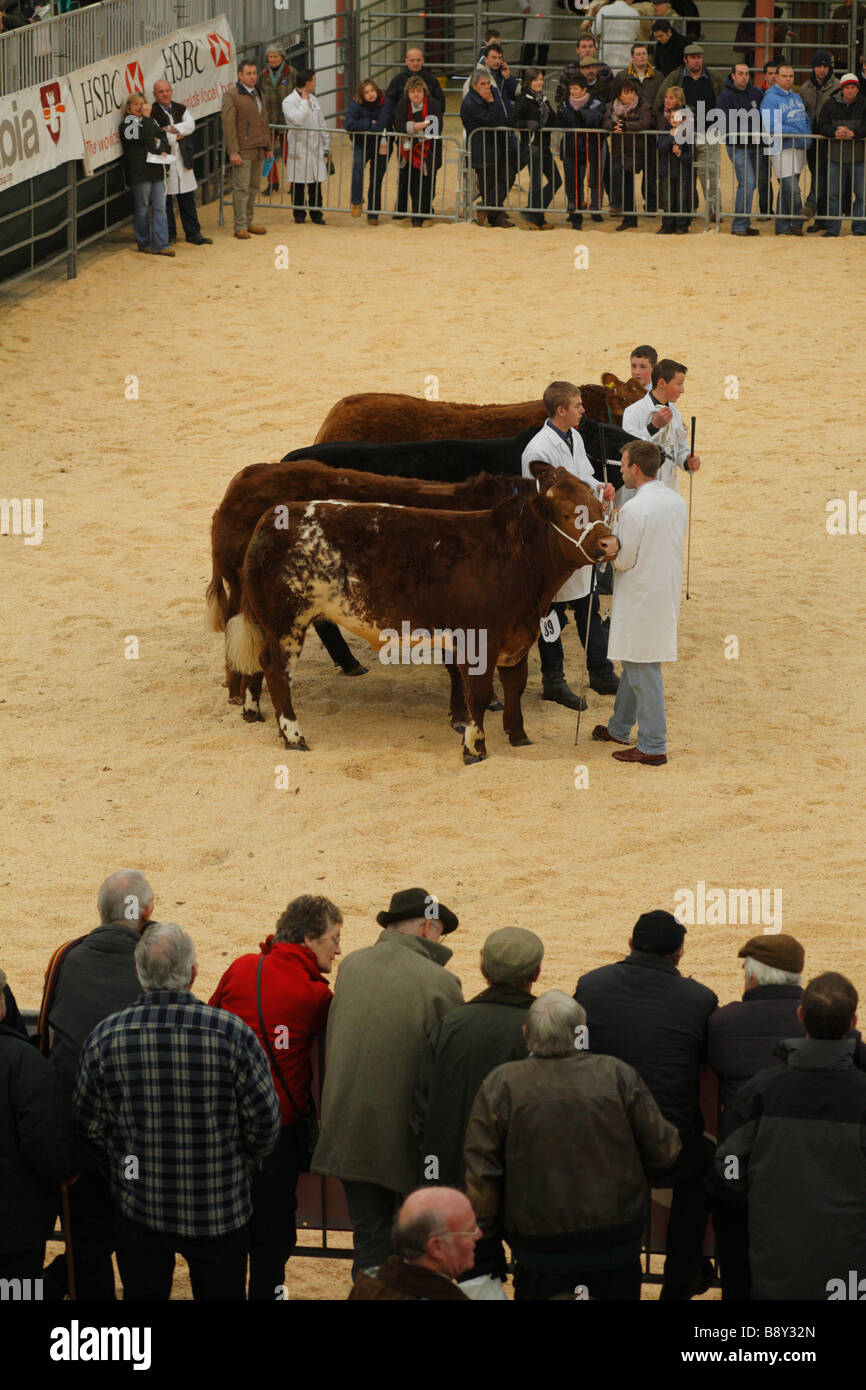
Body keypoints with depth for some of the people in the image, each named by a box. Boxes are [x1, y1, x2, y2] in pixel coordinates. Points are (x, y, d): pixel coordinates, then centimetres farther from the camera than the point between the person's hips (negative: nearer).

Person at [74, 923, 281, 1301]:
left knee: (142, 1296, 18)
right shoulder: (232, 1033, -20)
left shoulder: (106, 1036, -13)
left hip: (137, 1203, 2)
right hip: (219, 1209, -1)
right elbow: (264, 1119, -10)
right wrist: (245, 1157, 12)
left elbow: (90, 1124, -2)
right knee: (221, 1294, 15)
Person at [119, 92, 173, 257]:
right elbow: (147, 138, -16)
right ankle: (144, 243, 12)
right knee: (142, 209, 1)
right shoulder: (127, 124, -4)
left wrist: (163, 149, -5)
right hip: (140, 173, -6)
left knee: (159, 207, 1)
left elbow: (162, 137, 14)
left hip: (156, 170, 6)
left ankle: (160, 244, -1)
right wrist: (146, 117, -13)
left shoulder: (148, 121, 19)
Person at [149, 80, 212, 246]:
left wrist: (170, 129, -15)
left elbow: (190, 125, -5)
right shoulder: (151, 113, -7)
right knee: (165, 200, 1)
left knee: (188, 198, 9)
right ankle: (169, 235, 11)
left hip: (182, 159, 5)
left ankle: (193, 233, 15)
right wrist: (179, 135, -6)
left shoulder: (180, 109, 11)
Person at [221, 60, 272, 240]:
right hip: (242, 151, -7)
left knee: (254, 188, 10)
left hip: (259, 151, 7)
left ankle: (249, 222, 19)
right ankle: (240, 227, -2)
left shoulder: (259, 94, 17)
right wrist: (233, 151, -17)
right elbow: (228, 125, -11)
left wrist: (268, 147, 21)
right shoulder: (231, 96, -7)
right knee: (241, 189, -5)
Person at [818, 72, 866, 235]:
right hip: (836, 155, 2)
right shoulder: (831, 104, 4)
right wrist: (835, 131, -15)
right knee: (834, 193, 4)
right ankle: (832, 228, 10)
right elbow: (822, 125, 4)